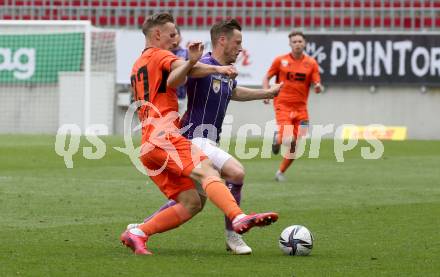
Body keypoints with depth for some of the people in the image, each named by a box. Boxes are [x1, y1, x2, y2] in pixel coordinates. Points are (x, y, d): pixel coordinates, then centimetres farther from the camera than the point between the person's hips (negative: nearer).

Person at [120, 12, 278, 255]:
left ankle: (136, 234, -3)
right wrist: (216, 69, -30)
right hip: (163, 135, -9)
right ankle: (239, 218, -50)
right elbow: (183, 68, -14)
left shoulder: (137, 66, 29)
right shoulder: (159, 55, 5)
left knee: (191, 203, 2)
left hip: (146, 144, 9)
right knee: (207, 172, -28)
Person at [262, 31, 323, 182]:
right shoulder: (280, 60, 0)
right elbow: (267, 78, 9)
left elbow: (317, 85, 4)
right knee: (288, 140, -21)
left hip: (300, 108, 3)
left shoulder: (311, 63, 4)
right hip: (283, 105, -3)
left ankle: (281, 172, 22)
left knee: (294, 145, 3)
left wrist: (318, 87, -21)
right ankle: (277, 138, 15)